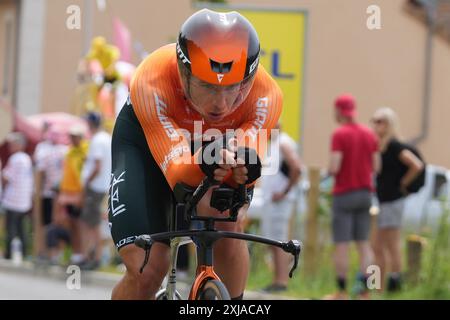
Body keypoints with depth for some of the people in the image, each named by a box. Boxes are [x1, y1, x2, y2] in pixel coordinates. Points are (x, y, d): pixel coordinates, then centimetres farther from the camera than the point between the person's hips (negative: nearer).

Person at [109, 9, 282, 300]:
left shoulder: (266, 96, -33)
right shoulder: (151, 83, -39)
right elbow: (176, 172, -41)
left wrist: (244, 165, -60)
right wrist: (203, 163, -64)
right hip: (145, 143, -2)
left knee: (229, 222, -29)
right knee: (147, 271, -16)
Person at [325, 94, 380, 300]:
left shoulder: (339, 135, -13)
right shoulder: (369, 134, 5)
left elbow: (334, 168, -19)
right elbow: (376, 167, 5)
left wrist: (330, 170, 3)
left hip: (343, 195, -6)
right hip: (365, 194, 6)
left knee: (341, 244, -1)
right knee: (363, 243, 8)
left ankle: (342, 292, 1)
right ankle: (364, 291, 0)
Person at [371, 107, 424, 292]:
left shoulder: (394, 146, -14)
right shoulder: (379, 145, 10)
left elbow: (417, 165, -22)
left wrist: (403, 184, -11)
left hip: (392, 202, -9)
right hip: (380, 201, 9)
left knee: (392, 246, -3)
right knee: (377, 247, 10)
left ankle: (394, 283, 2)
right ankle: (379, 288, 15)